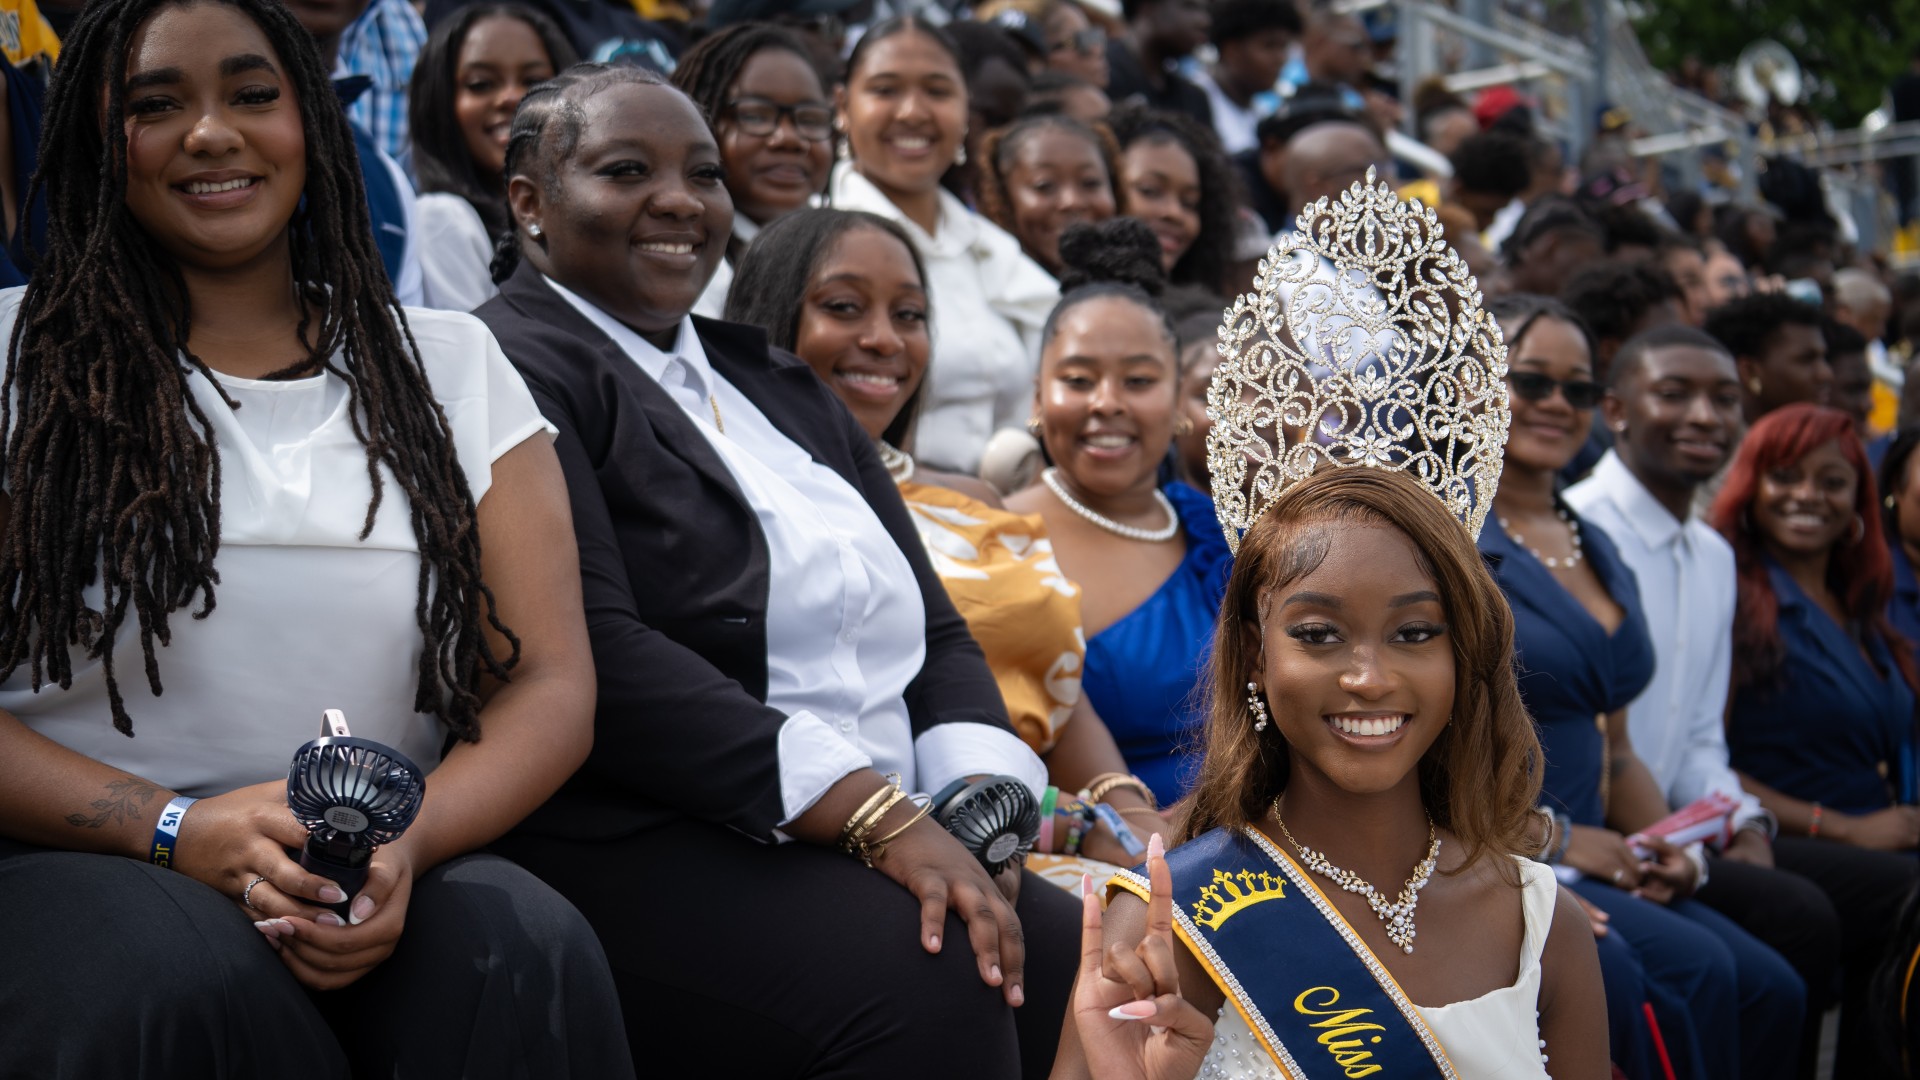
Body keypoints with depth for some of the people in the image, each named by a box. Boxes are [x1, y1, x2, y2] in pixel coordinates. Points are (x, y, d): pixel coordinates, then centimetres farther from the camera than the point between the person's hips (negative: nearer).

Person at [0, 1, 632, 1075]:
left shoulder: (453, 365, 13)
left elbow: (550, 688, 6)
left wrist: (408, 844, -15)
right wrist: (173, 827, -18)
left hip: (379, 890, 2)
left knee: (527, 944, -31)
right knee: (180, 979, -35)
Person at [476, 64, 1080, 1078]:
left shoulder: (776, 386, 22)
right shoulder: (514, 368, -3)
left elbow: (935, 633, 17)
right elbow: (594, 654, -17)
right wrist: (877, 813, -22)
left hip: (881, 839, 7)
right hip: (633, 851, -7)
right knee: (933, 979, -30)